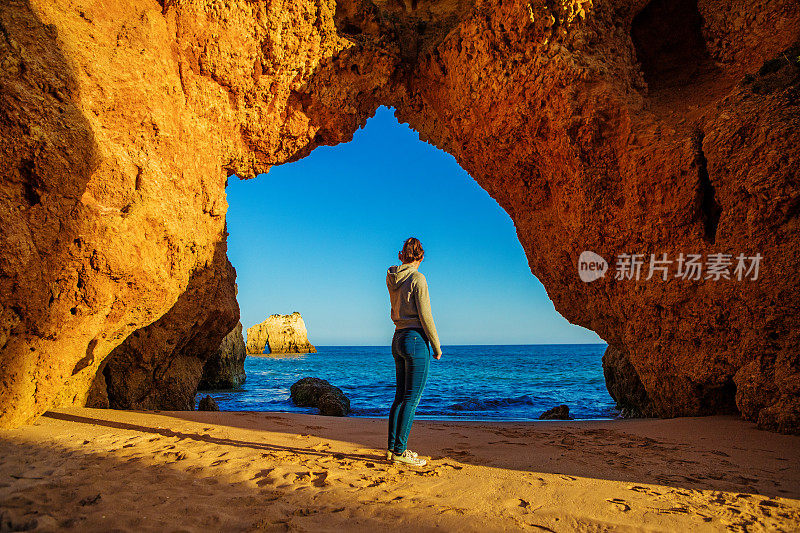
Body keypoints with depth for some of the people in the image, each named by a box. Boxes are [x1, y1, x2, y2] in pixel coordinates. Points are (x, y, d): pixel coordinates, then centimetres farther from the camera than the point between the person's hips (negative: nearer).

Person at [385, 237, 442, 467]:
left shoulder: (392, 278, 9)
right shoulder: (417, 278, -12)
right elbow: (425, 316, -13)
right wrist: (437, 347, -7)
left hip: (398, 340, 8)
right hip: (416, 339, -8)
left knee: (401, 397, 14)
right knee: (412, 398, -4)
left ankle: (392, 447, 18)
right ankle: (400, 451, -1)